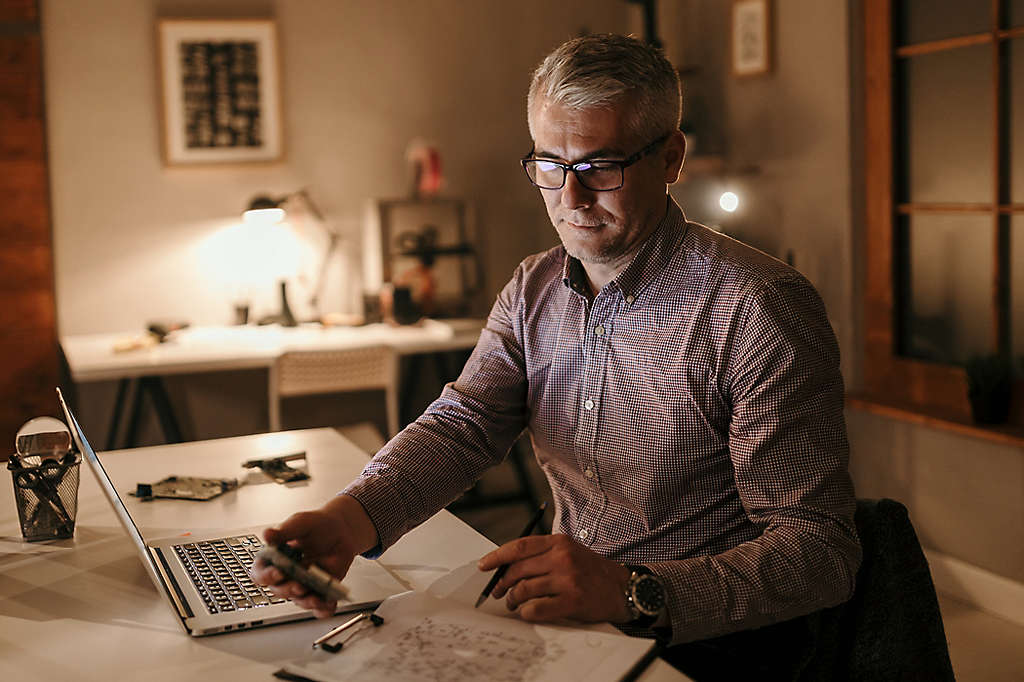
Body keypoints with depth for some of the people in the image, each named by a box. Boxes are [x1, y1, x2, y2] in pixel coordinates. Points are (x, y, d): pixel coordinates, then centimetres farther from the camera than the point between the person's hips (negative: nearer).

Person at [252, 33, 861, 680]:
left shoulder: (761, 310, -18)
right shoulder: (534, 289, 6)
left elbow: (821, 549, -21)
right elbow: (463, 423, -5)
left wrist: (633, 593, -34)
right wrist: (348, 519, -26)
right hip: (567, 620, 6)